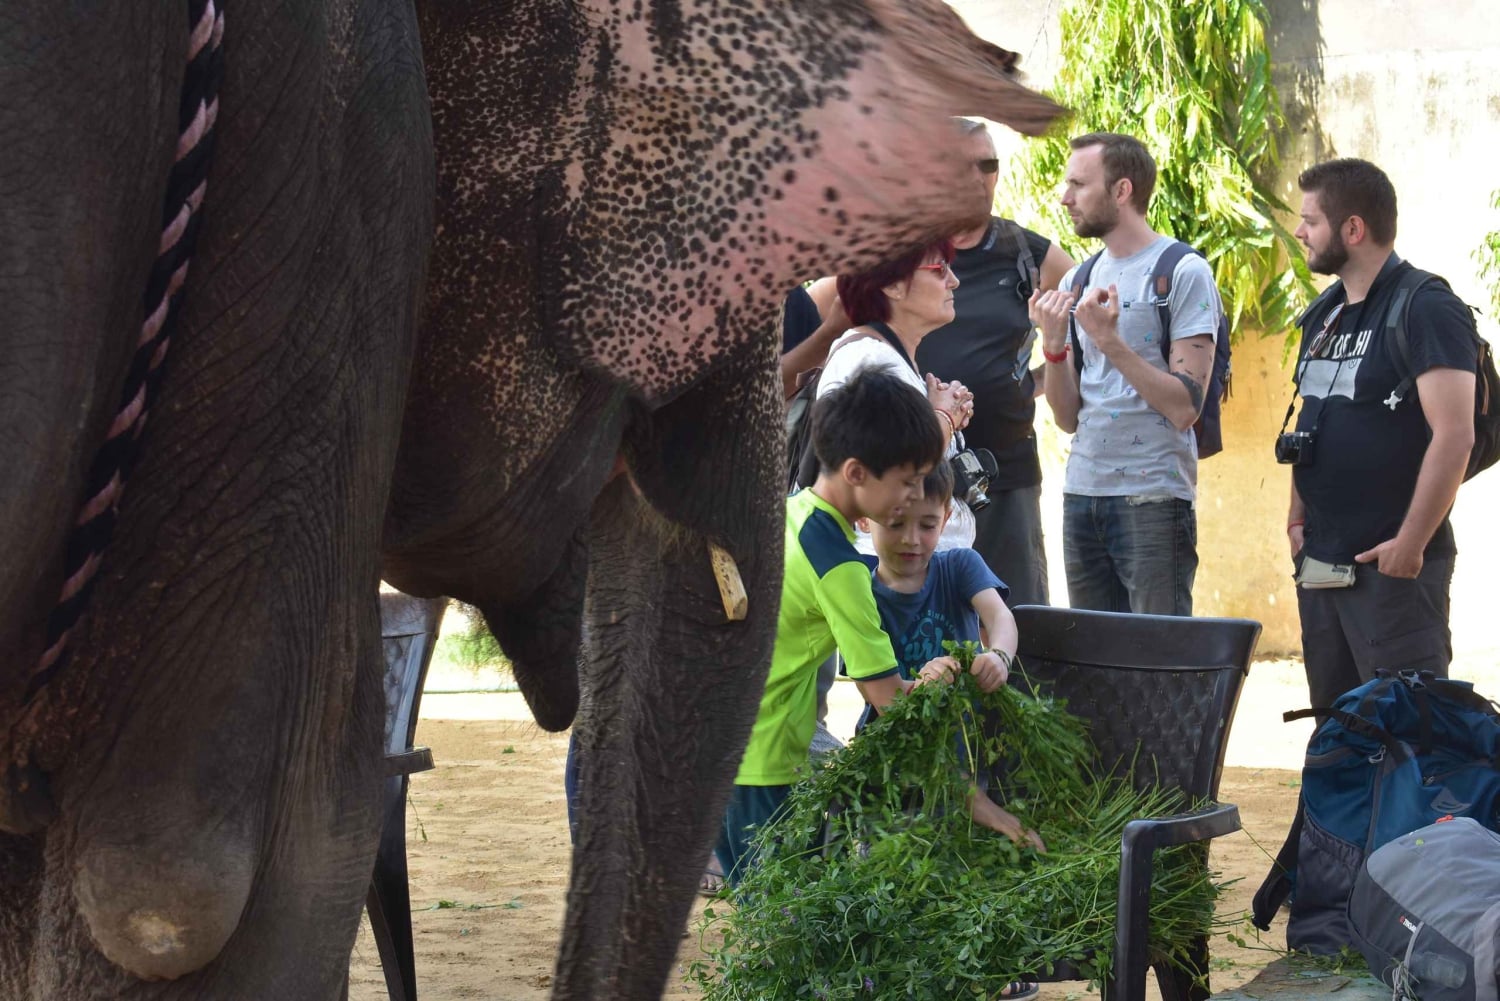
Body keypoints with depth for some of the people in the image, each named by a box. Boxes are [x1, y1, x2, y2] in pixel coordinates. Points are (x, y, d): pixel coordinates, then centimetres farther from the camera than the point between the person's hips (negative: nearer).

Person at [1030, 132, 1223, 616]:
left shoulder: (1184, 273, -5)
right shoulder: (1078, 282, 14)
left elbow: (1185, 407, -13)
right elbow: (1068, 417, 13)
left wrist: (1108, 339, -17)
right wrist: (1053, 342, -3)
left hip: (1154, 497, -6)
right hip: (1082, 491, 6)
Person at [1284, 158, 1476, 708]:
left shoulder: (1427, 310, -12)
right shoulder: (1323, 316, 14)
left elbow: (1454, 436, -20)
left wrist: (1411, 544, -21)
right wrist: (1298, 518, 12)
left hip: (1392, 564, -9)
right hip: (1320, 558, 9)